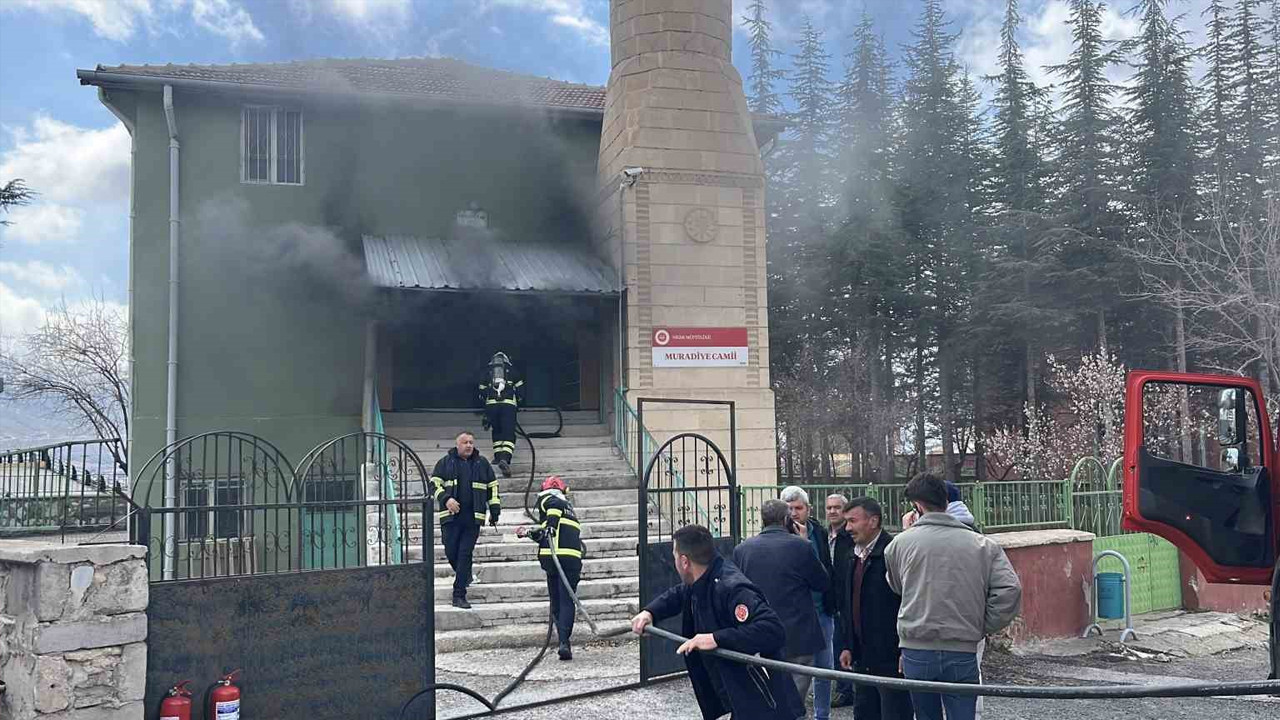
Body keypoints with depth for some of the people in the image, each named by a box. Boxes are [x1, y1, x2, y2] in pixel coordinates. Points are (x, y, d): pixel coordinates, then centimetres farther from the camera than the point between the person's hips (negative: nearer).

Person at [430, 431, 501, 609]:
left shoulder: (482, 463, 12)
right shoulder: (445, 462, 7)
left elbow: (492, 486, 17)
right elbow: (434, 484, 3)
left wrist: (494, 510, 11)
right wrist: (446, 499, -15)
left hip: (473, 517, 0)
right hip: (450, 516, 0)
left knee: (465, 554, -4)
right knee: (451, 551, -3)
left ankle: (459, 595, -2)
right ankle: (464, 576, 28)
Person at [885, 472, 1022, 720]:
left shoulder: (901, 542, -1)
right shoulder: (982, 544, 1)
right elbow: (1010, 590, -8)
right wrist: (983, 628, 4)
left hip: (916, 652, 0)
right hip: (963, 653, 0)